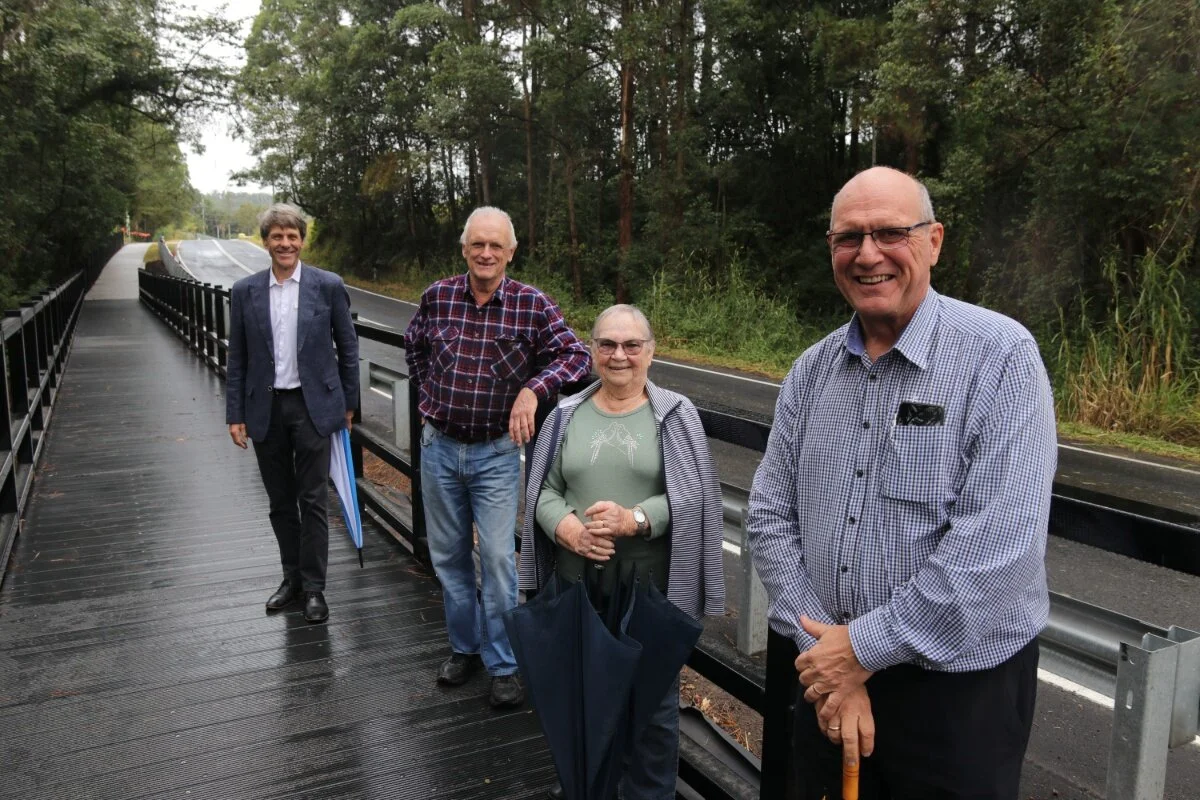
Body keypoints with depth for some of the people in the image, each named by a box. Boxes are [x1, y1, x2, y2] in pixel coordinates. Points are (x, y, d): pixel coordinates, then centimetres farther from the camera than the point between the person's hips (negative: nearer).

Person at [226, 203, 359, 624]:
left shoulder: (329, 286, -3)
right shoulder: (245, 291, 3)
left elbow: (347, 348, 3)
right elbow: (236, 359, 6)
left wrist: (348, 403, 4)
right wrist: (235, 415, 3)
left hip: (312, 406, -2)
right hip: (265, 410, 3)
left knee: (313, 501, 2)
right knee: (280, 502, 13)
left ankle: (314, 587, 14)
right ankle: (292, 577, 29)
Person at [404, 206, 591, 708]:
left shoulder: (532, 305, -10)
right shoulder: (438, 297, -1)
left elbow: (576, 356, -13)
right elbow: (414, 346, 18)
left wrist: (533, 389, -27)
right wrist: (429, 394, 11)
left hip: (496, 453, -3)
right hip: (439, 446, 3)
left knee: (498, 559, -3)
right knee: (448, 555, 14)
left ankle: (503, 666, 13)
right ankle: (464, 647, 33)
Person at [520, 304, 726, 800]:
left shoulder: (675, 414, -1)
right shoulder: (567, 415, 8)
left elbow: (691, 495, -8)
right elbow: (543, 489, 6)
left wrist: (635, 519, -21)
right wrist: (566, 527, -13)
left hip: (653, 578, -3)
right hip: (576, 574, 3)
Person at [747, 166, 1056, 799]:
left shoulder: (1001, 355, -15)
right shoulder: (812, 370, 1)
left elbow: (997, 546, -23)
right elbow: (770, 513, 0)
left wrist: (864, 648, -18)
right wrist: (821, 646, -10)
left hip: (958, 686, -4)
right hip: (828, 674, 5)